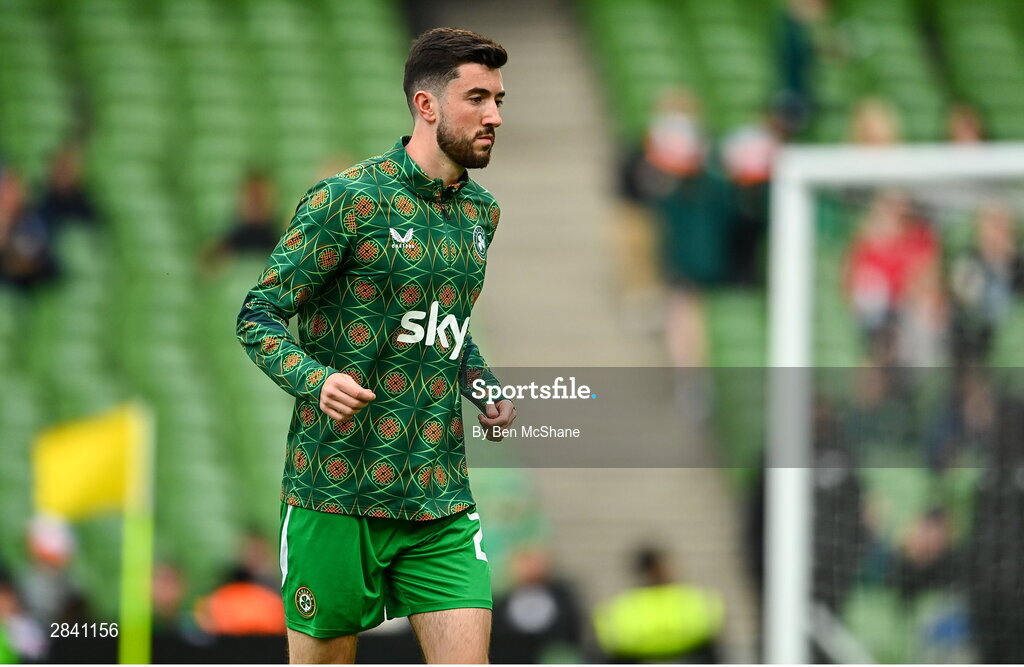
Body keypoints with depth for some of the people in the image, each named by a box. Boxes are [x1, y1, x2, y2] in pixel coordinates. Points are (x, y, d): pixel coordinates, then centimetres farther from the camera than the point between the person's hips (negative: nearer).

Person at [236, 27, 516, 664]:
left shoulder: (481, 211, 13)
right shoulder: (348, 199, -8)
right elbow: (259, 316, -7)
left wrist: (487, 392, 10)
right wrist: (316, 380, -25)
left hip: (441, 501, 5)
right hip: (337, 492, -5)